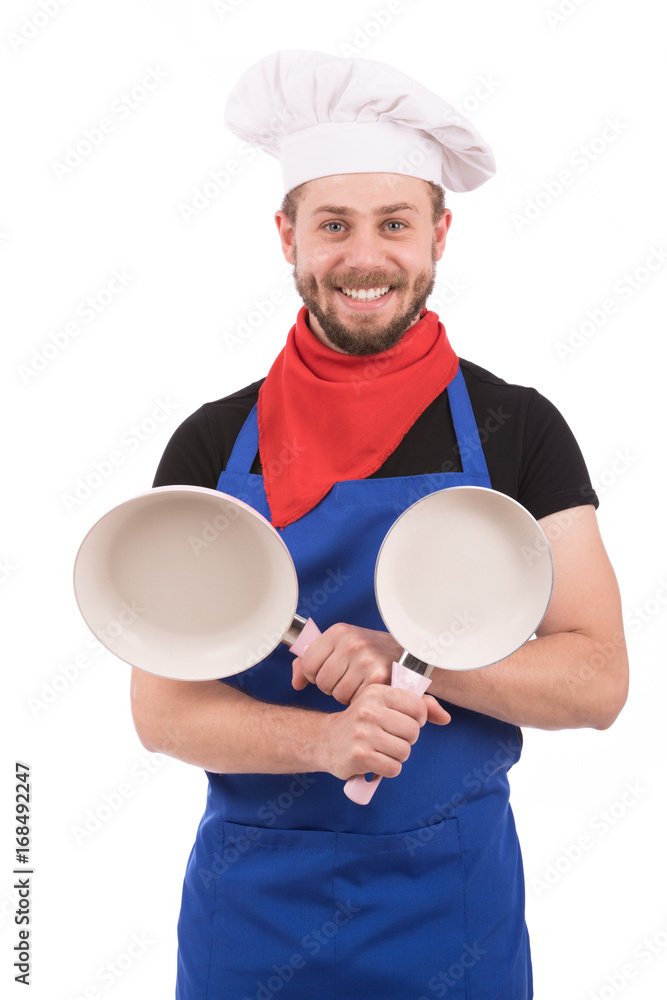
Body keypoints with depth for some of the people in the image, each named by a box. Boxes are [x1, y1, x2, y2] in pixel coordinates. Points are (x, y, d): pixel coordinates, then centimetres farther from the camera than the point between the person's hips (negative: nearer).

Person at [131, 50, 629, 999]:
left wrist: (411, 656, -22)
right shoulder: (213, 443, -3)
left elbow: (597, 682, -7)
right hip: (254, 896, 1)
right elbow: (161, 706, -5)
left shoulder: (517, 429, -5)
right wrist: (325, 741, -22)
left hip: (453, 894, 0)